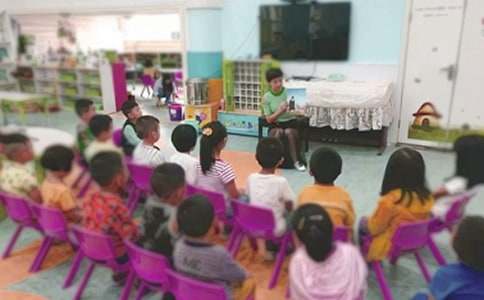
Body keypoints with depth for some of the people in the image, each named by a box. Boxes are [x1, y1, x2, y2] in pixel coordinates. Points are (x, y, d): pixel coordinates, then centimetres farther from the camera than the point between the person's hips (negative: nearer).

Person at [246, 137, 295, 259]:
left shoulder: (251, 178, -11)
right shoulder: (281, 181, -22)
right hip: (276, 229, -4)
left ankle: (270, 248, 28)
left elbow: (249, 200, 3)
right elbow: (290, 207, -11)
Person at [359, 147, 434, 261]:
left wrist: (366, 222, 4)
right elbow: (425, 219, 4)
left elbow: (373, 228, -18)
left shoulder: (389, 201, -33)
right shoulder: (427, 197, -16)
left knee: (363, 222, 20)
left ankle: (366, 257, 29)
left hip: (390, 246, -5)